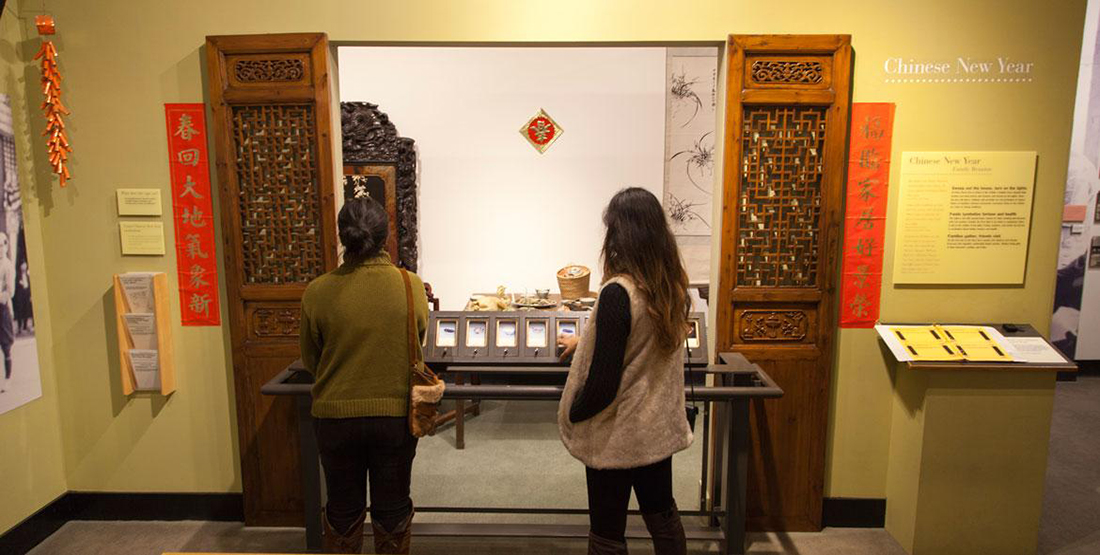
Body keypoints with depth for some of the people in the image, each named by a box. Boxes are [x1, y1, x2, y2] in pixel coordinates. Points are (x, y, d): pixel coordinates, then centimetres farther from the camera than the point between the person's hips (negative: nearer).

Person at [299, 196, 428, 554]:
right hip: (395, 415, 0)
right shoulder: (411, 286, -13)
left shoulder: (318, 292, -12)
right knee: (392, 511, 18)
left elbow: (310, 361, 1)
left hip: (336, 417, 1)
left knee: (343, 510, 21)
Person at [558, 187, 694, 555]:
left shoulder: (618, 292, -26)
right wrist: (585, 343, 26)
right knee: (662, 515, 25)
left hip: (617, 436, -7)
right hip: (659, 426, 7)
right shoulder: (672, 284, -3)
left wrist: (572, 415, -6)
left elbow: (603, 383, -25)